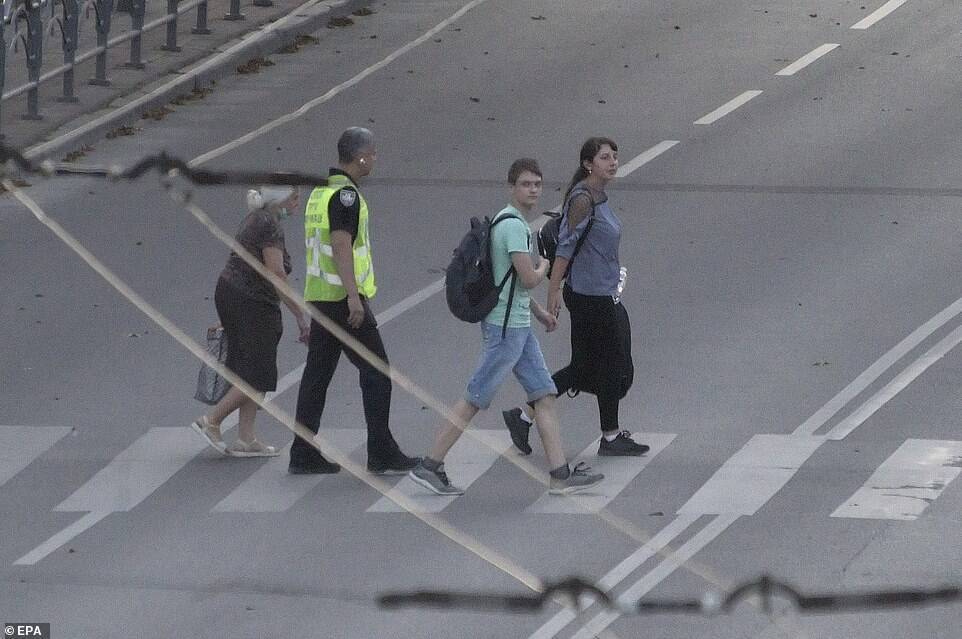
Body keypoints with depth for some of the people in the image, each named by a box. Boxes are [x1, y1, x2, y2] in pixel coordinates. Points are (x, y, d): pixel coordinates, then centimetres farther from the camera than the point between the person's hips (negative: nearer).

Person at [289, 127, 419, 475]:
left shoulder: (319, 191, 16)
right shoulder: (345, 195, -14)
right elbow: (341, 245, -23)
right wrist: (354, 297, -26)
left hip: (320, 296, 9)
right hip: (343, 296, -9)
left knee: (317, 372, 8)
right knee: (376, 370, -3)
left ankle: (304, 454, 7)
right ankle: (381, 453, -3)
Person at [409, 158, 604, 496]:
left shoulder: (516, 223, 15)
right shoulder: (513, 225, -17)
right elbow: (528, 279, -21)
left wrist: (538, 310, 27)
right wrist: (543, 266, 0)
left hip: (518, 326, 10)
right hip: (505, 326, -10)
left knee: (545, 395, 5)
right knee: (475, 399, -4)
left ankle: (560, 475, 4)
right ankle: (430, 466, 2)